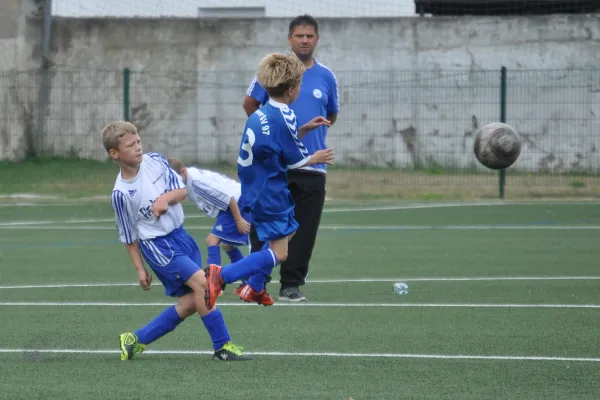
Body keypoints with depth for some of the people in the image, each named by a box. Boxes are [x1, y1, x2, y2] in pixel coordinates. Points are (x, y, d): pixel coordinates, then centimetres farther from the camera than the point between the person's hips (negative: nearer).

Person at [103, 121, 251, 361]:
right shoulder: (121, 194, -14)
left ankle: (137, 341, 14)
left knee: (191, 302, 4)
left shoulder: (155, 161, -2)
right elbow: (128, 236, -4)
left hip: (180, 235, 7)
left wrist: (166, 198, -21)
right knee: (201, 283, -21)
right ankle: (222, 346, -13)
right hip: (158, 245, -7)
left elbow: (182, 190, 0)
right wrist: (140, 269, -2)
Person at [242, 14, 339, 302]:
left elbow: (331, 115, 21)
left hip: (312, 167, 2)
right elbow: (250, 104, 11)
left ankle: (291, 285, 8)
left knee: (304, 232, 0)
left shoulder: (326, 77, 7)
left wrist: (310, 130, 11)